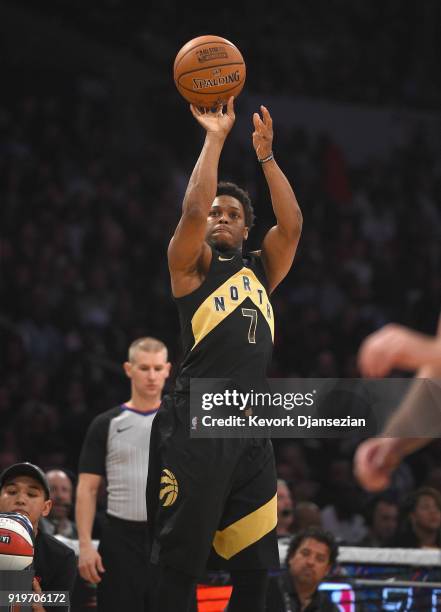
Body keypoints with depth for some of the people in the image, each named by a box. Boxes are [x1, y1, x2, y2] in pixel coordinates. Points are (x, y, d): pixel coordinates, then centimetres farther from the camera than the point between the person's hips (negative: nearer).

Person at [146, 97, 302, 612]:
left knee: (254, 568, 6)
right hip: (197, 423, -6)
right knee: (179, 561, -7)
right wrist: (215, 138, -5)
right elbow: (192, 209, -10)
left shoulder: (260, 271, 21)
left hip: (251, 427, 6)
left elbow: (291, 223, 7)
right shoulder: (192, 264, 7)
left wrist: (265, 155, 3)